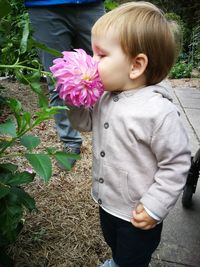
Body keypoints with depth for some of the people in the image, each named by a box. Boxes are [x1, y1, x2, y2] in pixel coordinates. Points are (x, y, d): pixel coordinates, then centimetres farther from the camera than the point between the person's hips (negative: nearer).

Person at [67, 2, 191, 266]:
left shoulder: (159, 112, -30)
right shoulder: (104, 96, -8)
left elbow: (177, 164, -22)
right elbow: (86, 123, 8)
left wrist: (154, 207, -19)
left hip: (137, 214, -7)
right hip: (107, 201, 7)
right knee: (114, 245, 34)